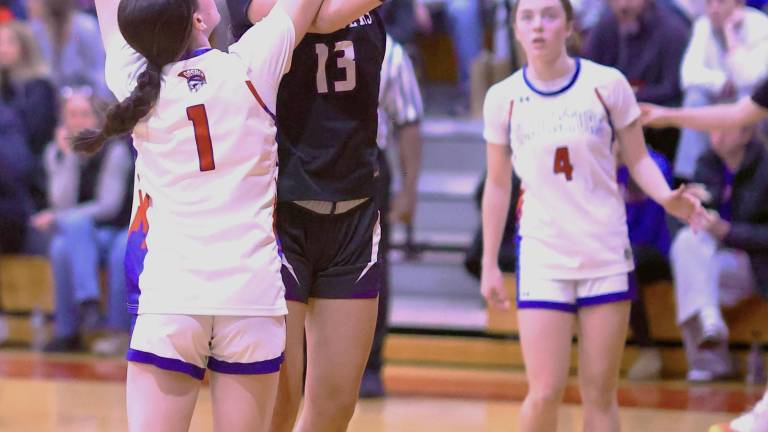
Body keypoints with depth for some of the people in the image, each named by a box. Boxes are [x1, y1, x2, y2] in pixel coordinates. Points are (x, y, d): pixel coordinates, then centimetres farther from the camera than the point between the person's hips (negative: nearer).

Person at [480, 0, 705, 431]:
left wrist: (667, 197, -18)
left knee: (601, 394, 3)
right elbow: (498, 185, 9)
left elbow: (638, 159, 3)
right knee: (545, 393, -7)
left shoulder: (607, 84, -3)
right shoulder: (504, 98, 0)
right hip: (542, 260, 0)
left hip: (607, 256, 0)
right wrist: (490, 264, 9)